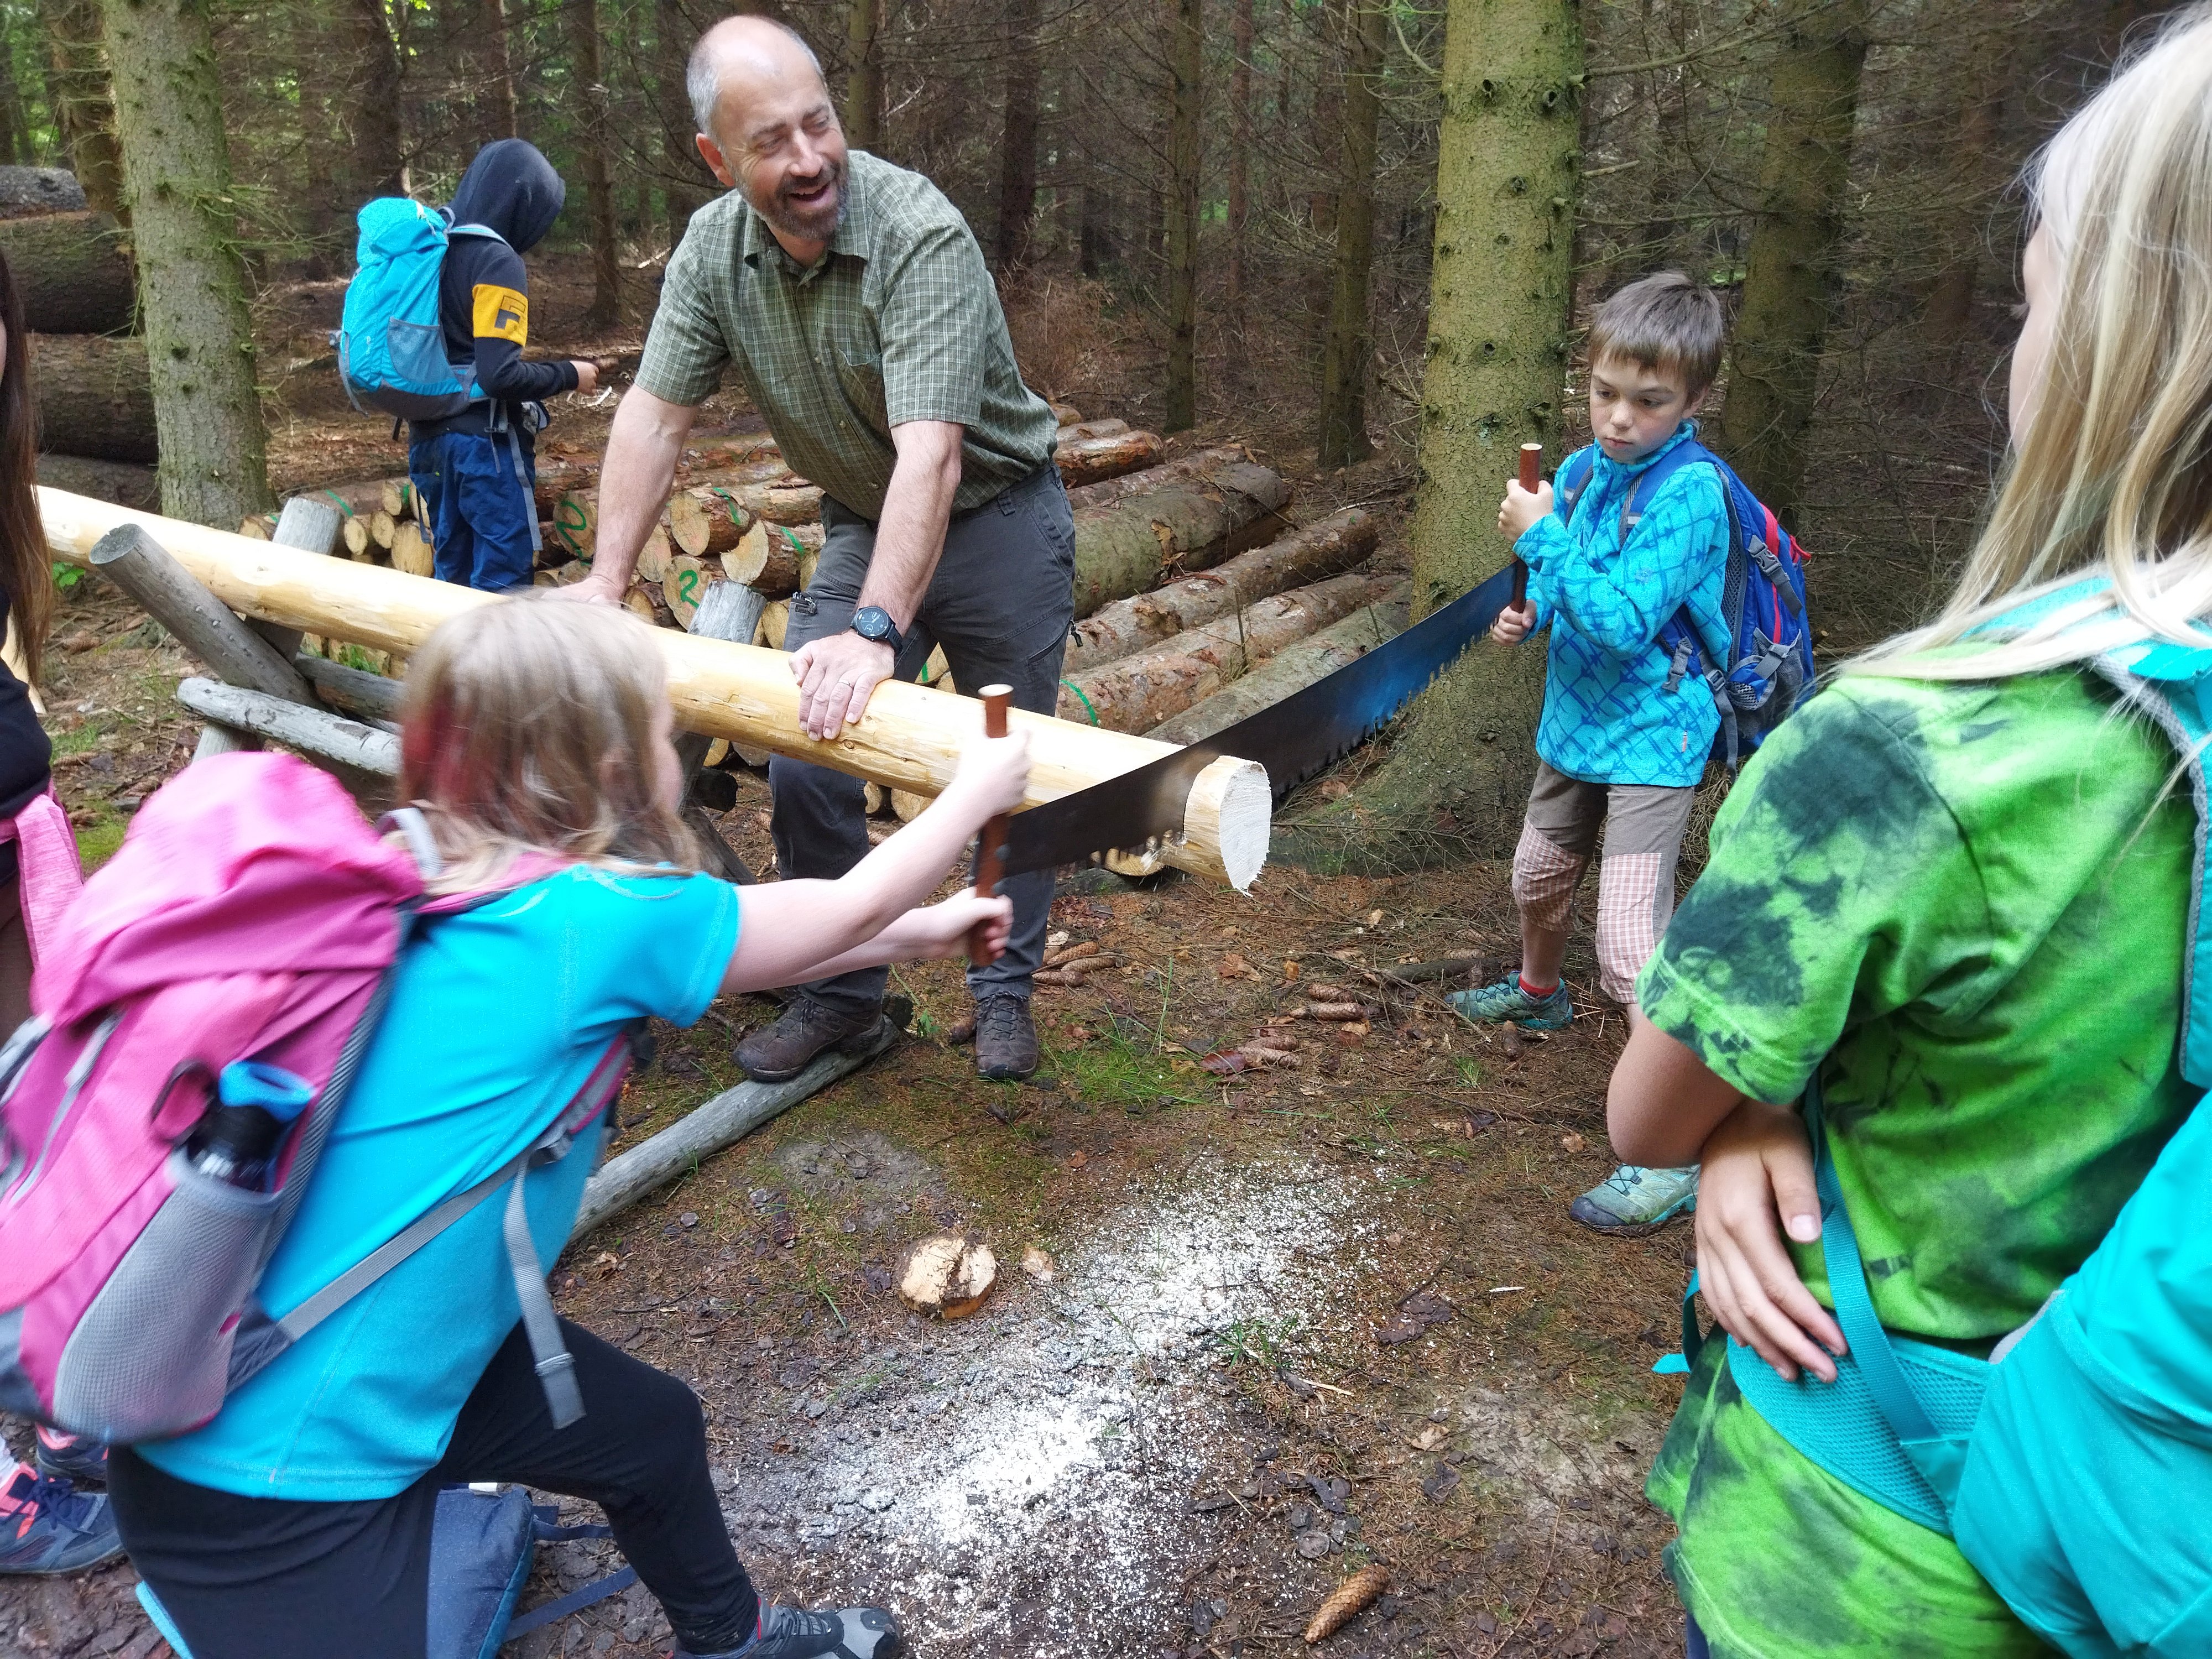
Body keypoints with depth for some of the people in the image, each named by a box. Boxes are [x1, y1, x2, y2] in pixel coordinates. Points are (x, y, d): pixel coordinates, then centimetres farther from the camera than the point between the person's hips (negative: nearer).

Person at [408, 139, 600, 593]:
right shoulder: (497, 261, -14)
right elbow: (500, 376, -21)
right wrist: (569, 376, -7)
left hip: (428, 436, 8)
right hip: (484, 441, -8)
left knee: (453, 573, 15)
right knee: (504, 575, -3)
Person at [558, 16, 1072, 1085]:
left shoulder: (922, 235, -28)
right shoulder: (713, 249, -9)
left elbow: (931, 452, -37)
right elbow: (654, 415, -6)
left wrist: (874, 633, -45)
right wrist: (606, 582, -14)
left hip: (997, 518, -4)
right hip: (861, 525, 5)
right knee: (805, 766, 0)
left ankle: (1004, 992, 24)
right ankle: (840, 993, 20)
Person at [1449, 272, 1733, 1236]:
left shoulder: (1689, 494, -21)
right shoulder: (1586, 469, 1)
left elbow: (1623, 620, -29)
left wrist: (1543, 537, -25)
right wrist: (1529, 613, -4)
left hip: (1649, 741, -8)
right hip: (1577, 723, 8)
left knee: (1631, 950, -15)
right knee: (1538, 879, 29)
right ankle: (1538, 993, 59)